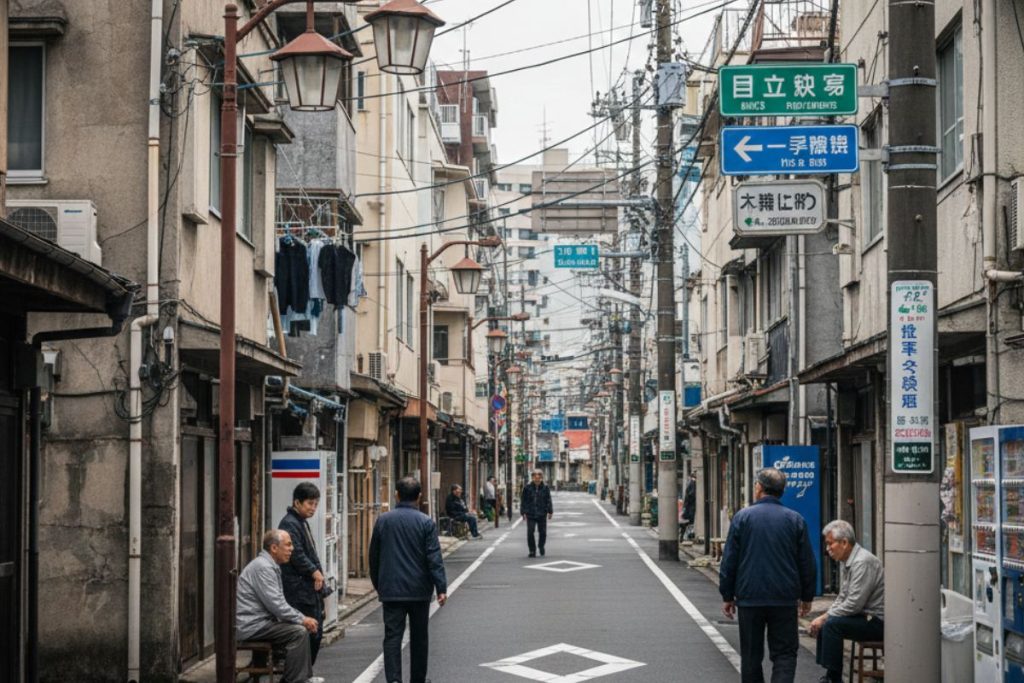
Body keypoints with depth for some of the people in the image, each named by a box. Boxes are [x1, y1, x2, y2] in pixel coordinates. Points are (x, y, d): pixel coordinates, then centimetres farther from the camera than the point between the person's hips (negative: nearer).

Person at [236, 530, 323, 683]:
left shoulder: (271, 566, 16)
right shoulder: (263, 567, -18)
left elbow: (280, 603, 19)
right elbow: (275, 604, -22)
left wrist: (302, 618, 5)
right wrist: (302, 619, -14)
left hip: (260, 621, 11)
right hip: (252, 626, -11)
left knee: (303, 628, 10)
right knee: (299, 632, -18)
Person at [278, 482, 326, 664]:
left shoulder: (302, 523, 19)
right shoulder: (289, 524, -13)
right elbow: (297, 554, -21)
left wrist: (318, 573, 11)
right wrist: (315, 572, -13)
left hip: (311, 589, 10)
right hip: (299, 590, -10)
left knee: (315, 634, 13)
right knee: (307, 633, -9)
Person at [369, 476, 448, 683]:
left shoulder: (383, 521, 3)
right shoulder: (425, 522, -7)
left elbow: (374, 557, 10)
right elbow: (434, 559, -11)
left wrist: (378, 585, 22)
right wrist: (441, 588, -9)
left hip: (391, 590, 1)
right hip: (419, 590, -1)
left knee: (392, 636, -2)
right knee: (419, 637, 12)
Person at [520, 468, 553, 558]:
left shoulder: (545, 488, 2)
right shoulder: (527, 488, -1)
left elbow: (548, 500, 5)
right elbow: (523, 500, 2)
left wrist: (550, 511, -2)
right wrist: (523, 512, -2)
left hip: (542, 514, 1)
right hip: (530, 514, -1)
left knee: (543, 532, 7)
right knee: (530, 533, -6)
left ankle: (541, 546, 34)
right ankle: (532, 550, 4)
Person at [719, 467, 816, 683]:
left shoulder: (742, 517, -3)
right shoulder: (795, 520, 1)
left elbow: (729, 561, -1)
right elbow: (807, 563, 5)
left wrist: (727, 596, 7)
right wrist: (807, 596, 15)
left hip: (750, 598, 0)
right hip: (785, 599, 0)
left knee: (751, 655, 11)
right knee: (784, 653, 3)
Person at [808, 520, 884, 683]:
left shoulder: (863, 562, -20)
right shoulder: (848, 562, 11)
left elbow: (854, 604, -24)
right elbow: (842, 598, 19)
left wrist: (824, 618, -15)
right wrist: (822, 618, 4)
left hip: (877, 621, -10)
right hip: (865, 618, 10)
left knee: (832, 625, -22)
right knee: (823, 625, 9)